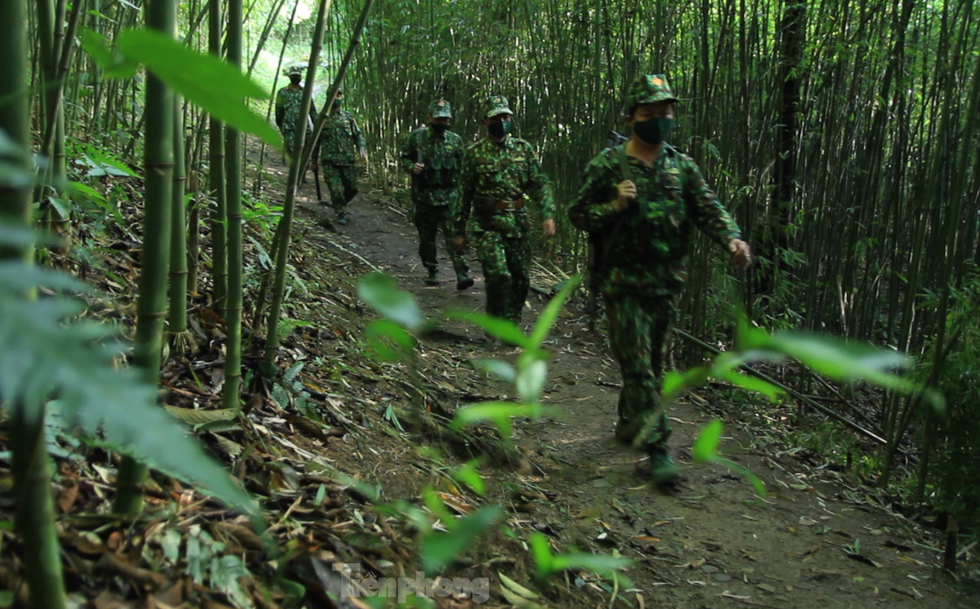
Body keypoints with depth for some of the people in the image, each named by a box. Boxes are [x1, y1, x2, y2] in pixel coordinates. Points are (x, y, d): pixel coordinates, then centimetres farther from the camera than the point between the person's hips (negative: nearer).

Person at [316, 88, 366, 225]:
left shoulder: (348, 117, 8)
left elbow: (358, 134, 10)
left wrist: (361, 148, -10)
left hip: (347, 160, 2)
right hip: (330, 161, -2)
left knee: (352, 188, 6)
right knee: (335, 189, -9)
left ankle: (339, 205, 32)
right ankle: (341, 213, 7)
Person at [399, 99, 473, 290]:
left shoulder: (455, 140, 4)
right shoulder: (416, 137, -2)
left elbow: (461, 166, 15)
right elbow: (404, 156, 9)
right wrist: (411, 167, -11)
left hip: (447, 197, 0)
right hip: (423, 196, 0)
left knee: (453, 235, -10)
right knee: (426, 237, 10)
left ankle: (462, 274, -12)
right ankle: (432, 271, 26)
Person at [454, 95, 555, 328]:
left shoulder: (524, 149, 7)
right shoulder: (475, 153, 1)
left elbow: (539, 184, 6)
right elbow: (464, 194, 4)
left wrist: (548, 214, -9)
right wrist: (460, 231, 5)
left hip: (519, 224, 3)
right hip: (488, 225, -3)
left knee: (520, 278, 8)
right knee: (499, 275, -16)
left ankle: (512, 323, 26)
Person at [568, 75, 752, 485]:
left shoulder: (682, 168, 7)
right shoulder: (608, 166, -5)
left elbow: (708, 209, -3)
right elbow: (578, 214, -1)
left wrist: (732, 239, -22)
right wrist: (614, 207, -19)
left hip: (665, 283, 5)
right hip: (623, 282, -5)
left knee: (653, 362, 15)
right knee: (638, 364, -7)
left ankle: (629, 422, 35)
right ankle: (656, 447, -6)